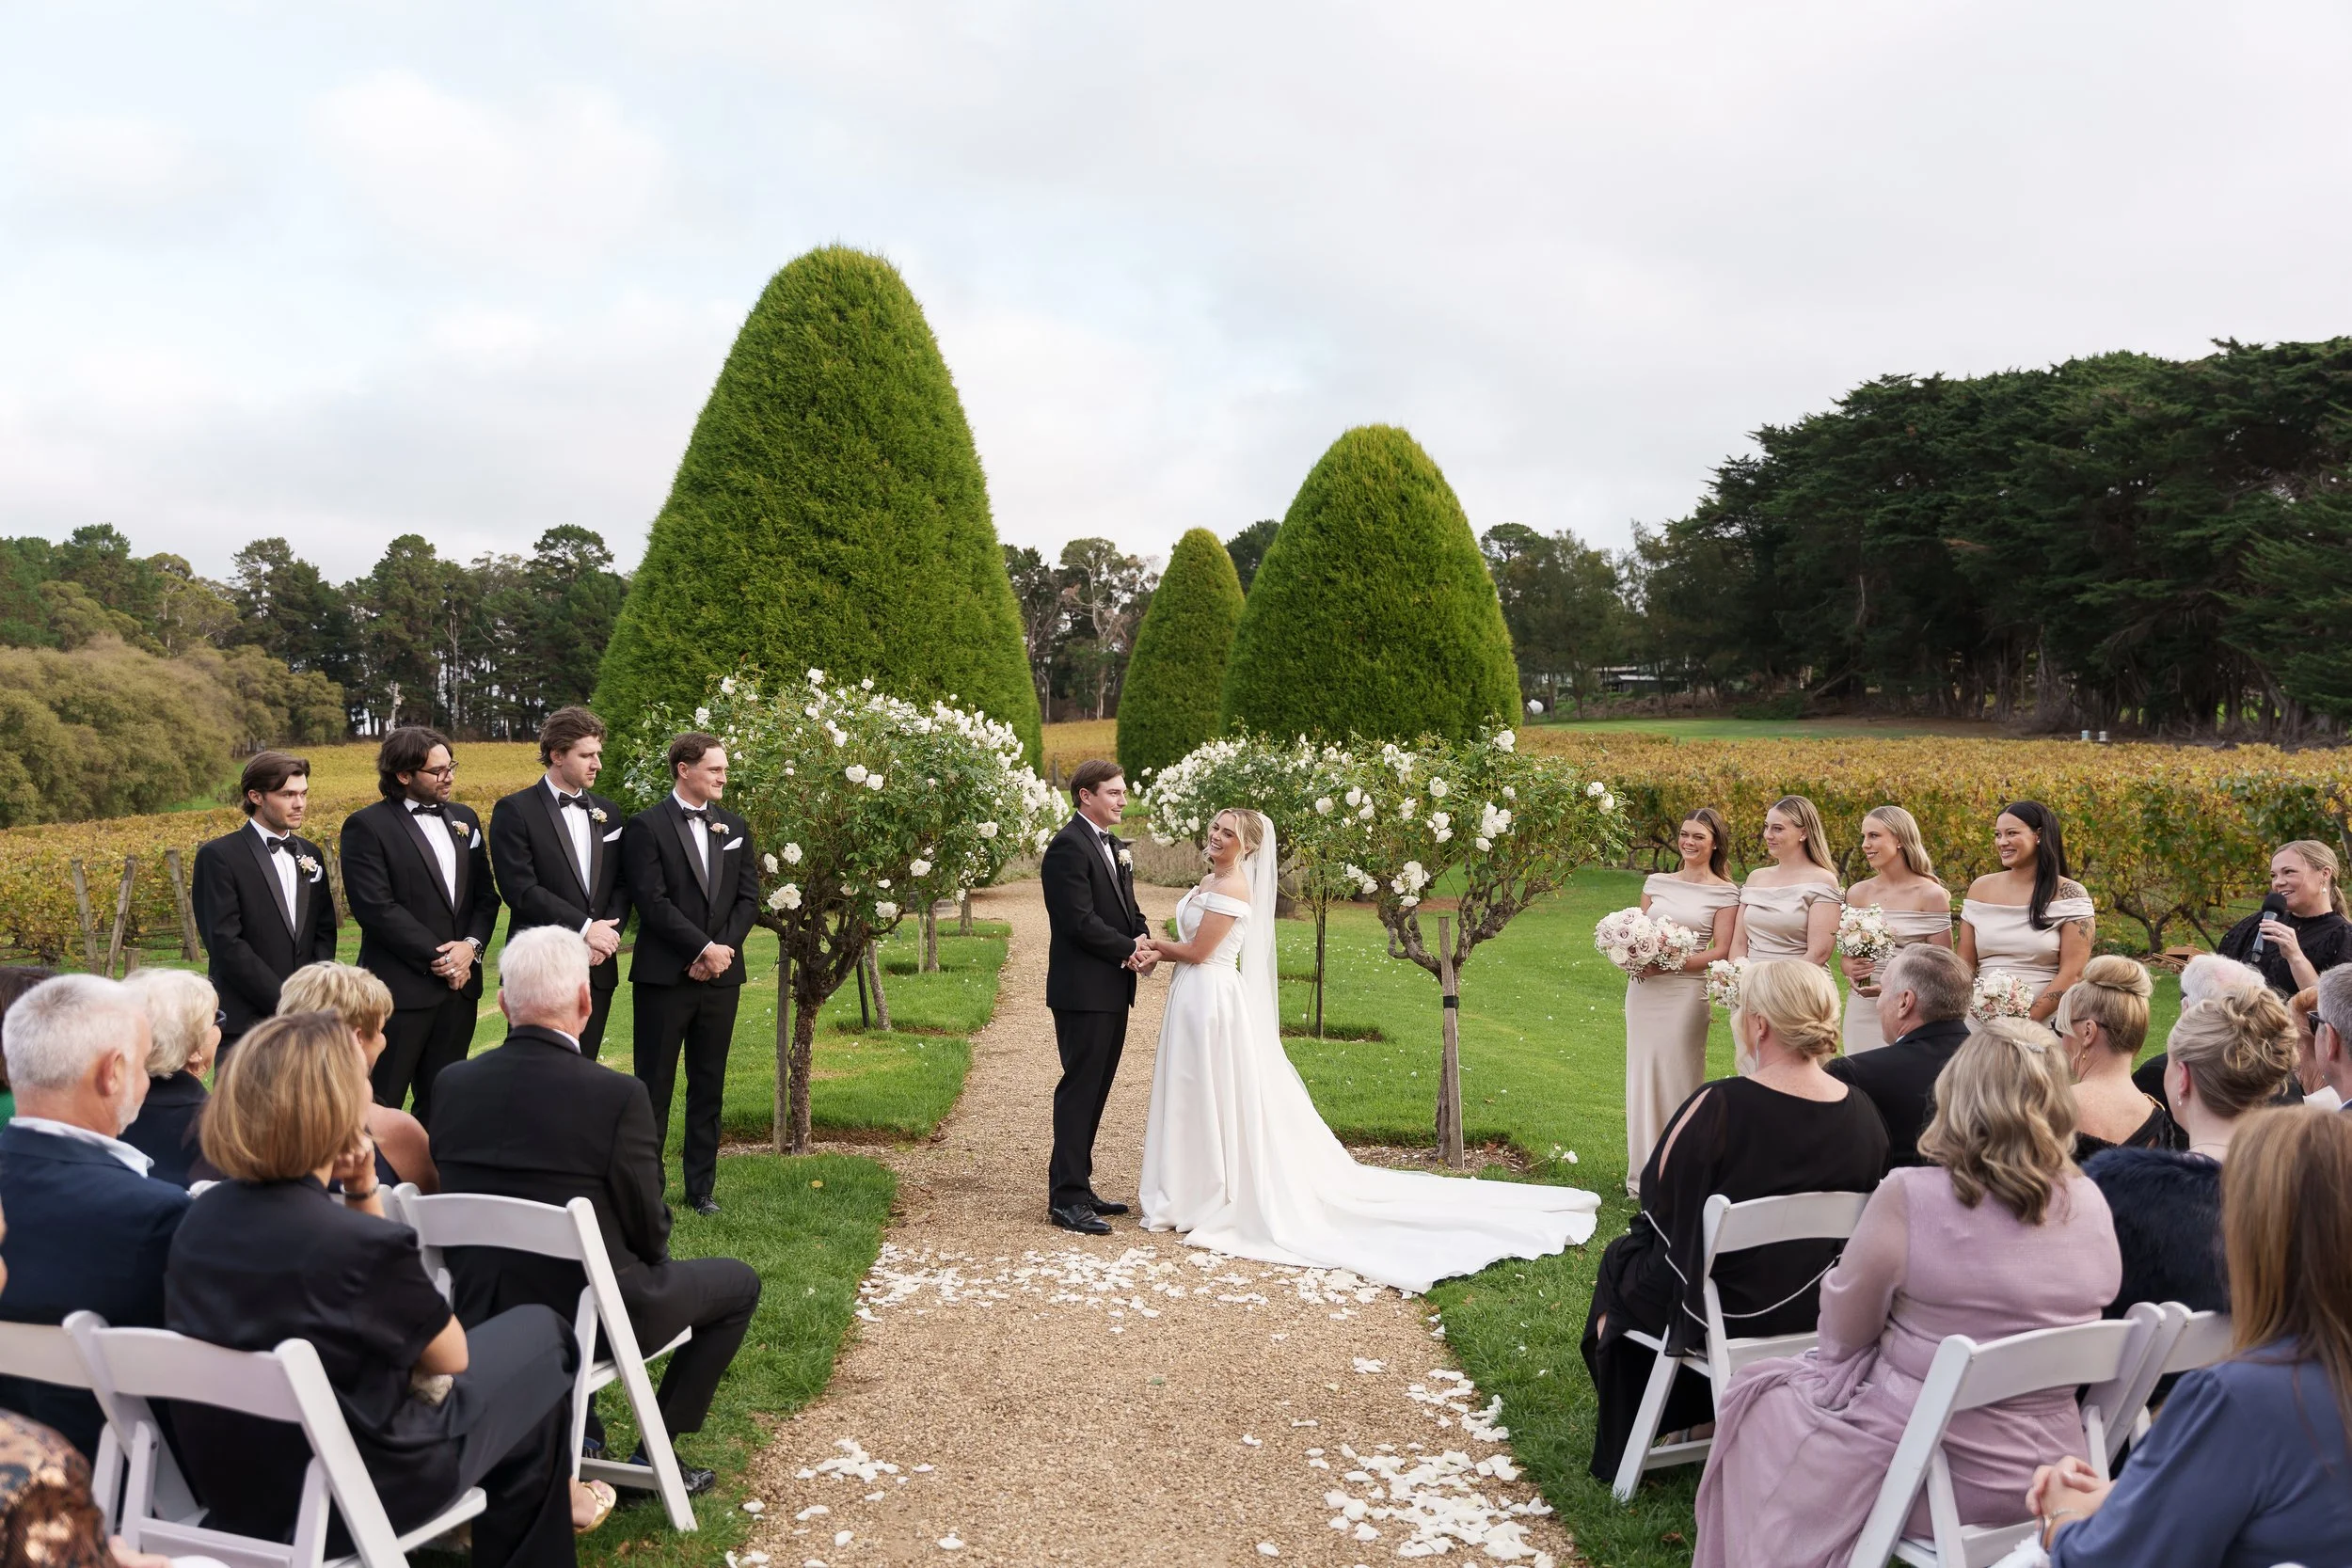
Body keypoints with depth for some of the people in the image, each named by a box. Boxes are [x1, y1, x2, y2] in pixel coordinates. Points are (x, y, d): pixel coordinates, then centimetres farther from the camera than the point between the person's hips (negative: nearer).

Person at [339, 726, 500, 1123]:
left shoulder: (464, 819, 13)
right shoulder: (367, 826, -6)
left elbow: (485, 894, 13)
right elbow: (376, 907, -14)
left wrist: (471, 946, -5)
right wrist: (436, 957, -13)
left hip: (460, 983, 6)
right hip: (402, 987, -6)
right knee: (381, 1104, 0)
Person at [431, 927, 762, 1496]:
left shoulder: (453, 1084, -7)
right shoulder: (619, 1096, -22)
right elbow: (649, 1232, -12)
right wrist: (651, 1247, 11)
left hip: (477, 1317, 6)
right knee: (737, 1282, 18)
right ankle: (654, 1456, 17)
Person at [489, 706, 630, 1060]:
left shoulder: (607, 812, 13)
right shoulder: (515, 811, -5)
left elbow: (621, 884, 11)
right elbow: (520, 888, -14)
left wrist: (607, 935, -6)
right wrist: (584, 927, -16)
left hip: (597, 968, 5)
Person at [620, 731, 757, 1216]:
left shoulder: (735, 827, 12)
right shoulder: (646, 826, -5)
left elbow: (749, 897, 8)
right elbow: (652, 901, -13)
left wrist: (722, 950, -7)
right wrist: (704, 949, -15)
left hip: (721, 975, 5)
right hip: (664, 975, -5)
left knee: (709, 1086, 10)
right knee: (654, 1086, 2)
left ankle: (702, 1188, 17)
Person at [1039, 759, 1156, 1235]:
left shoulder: (1115, 846, 16)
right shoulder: (1068, 846, -14)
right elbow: (1080, 921, -20)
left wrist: (1142, 940, -3)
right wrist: (1131, 950, -14)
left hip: (1113, 990, 9)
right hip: (1083, 990, -9)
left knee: (1095, 1089, 13)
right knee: (1079, 1088, -5)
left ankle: (1079, 1186, 22)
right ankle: (1065, 1199, 0)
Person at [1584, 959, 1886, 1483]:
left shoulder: (1718, 1106, -28)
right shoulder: (1864, 1114, -10)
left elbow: (1657, 1194, -14)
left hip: (1721, 1310, -5)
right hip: (1817, 1311, 6)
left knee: (1622, 1260, 25)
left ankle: (1620, 1446, 39)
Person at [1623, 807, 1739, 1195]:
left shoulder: (1725, 893, 0)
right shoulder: (1657, 882, 12)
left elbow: (1721, 951, -6)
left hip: (1686, 992, -4)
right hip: (1644, 991, 4)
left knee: (1678, 1078, -3)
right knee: (1642, 1075, 6)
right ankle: (1643, 1173, 14)